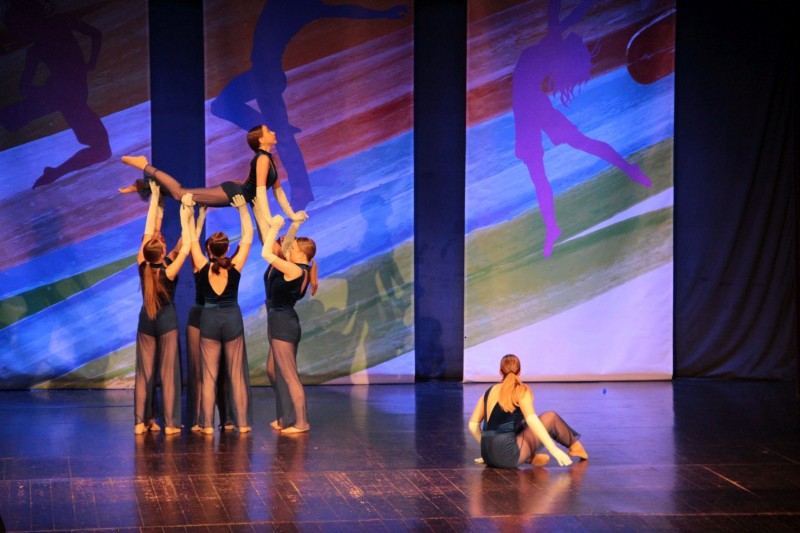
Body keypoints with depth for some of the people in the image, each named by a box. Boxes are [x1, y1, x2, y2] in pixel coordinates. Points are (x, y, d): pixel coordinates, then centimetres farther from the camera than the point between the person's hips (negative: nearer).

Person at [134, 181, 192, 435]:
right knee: (169, 372, 0)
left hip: (146, 320, 4)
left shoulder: (142, 266, -11)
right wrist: (184, 218, -10)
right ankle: (170, 423, -1)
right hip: (167, 321, -4)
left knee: (144, 372, 8)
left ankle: (142, 421, 8)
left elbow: (148, 232, -5)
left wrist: (155, 199, 0)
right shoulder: (169, 272, -21)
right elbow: (186, 246, -17)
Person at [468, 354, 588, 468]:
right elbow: (532, 421, -16)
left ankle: (531, 457, 14)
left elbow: (473, 425, 13)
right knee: (550, 417, 9)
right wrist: (554, 450, -18)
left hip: (488, 455, 6)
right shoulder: (521, 390, -3)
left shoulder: (489, 392, 14)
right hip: (508, 457, -6)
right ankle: (574, 445, 28)